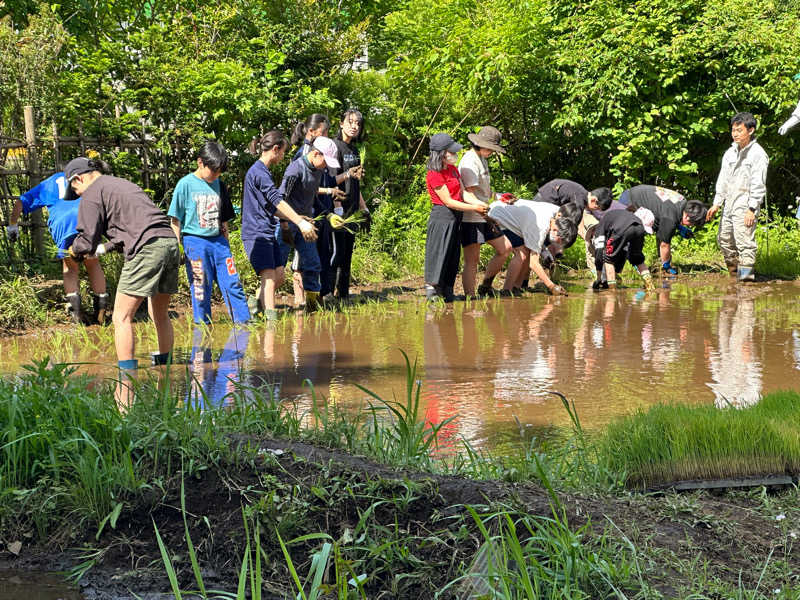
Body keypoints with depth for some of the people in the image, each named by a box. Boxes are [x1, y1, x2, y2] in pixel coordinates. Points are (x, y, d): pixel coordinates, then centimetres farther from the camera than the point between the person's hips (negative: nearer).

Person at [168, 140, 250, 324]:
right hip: (196, 242, -4)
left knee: (232, 284, -1)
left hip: (218, 242, 4)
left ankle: (244, 322, 2)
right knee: (200, 289, -1)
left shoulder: (219, 185, 11)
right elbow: (175, 220, -2)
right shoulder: (186, 184, -4)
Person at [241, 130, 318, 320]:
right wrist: (301, 222, -27)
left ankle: (254, 305, 21)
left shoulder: (263, 172, 19)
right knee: (269, 278, -13)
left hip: (268, 233, 10)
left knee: (278, 276, 8)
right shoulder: (258, 172, -13)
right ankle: (271, 318, -14)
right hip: (256, 234, -10)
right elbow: (277, 201, -22)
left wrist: (295, 219, 18)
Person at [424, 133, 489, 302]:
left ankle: (447, 290, 14)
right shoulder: (434, 175, -14)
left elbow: (463, 193, 13)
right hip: (441, 217, -8)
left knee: (453, 256, 9)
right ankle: (431, 288, -1)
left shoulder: (453, 169, 13)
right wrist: (474, 208, -12)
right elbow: (448, 202, -15)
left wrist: (481, 207, -3)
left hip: (456, 218, 8)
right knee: (439, 252, -6)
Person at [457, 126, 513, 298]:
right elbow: (469, 194, -23)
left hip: (483, 218, 10)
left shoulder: (481, 159, 17)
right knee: (472, 261, -9)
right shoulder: (470, 161, -15)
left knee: (505, 248, 12)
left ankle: (485, 287, 20)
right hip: (470, 219, -10)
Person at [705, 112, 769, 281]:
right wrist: (716, 204, 13)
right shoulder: (730, 152, 14)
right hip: (729, 205, 8)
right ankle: (734, 270, 27)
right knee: (724, 239, 13)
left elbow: (758, 185, -11)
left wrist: (752, 209, -17)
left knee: (744, 242, -14)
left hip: (745, 206, -8)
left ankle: (747, 273, -12)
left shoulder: (758, 154, -7)